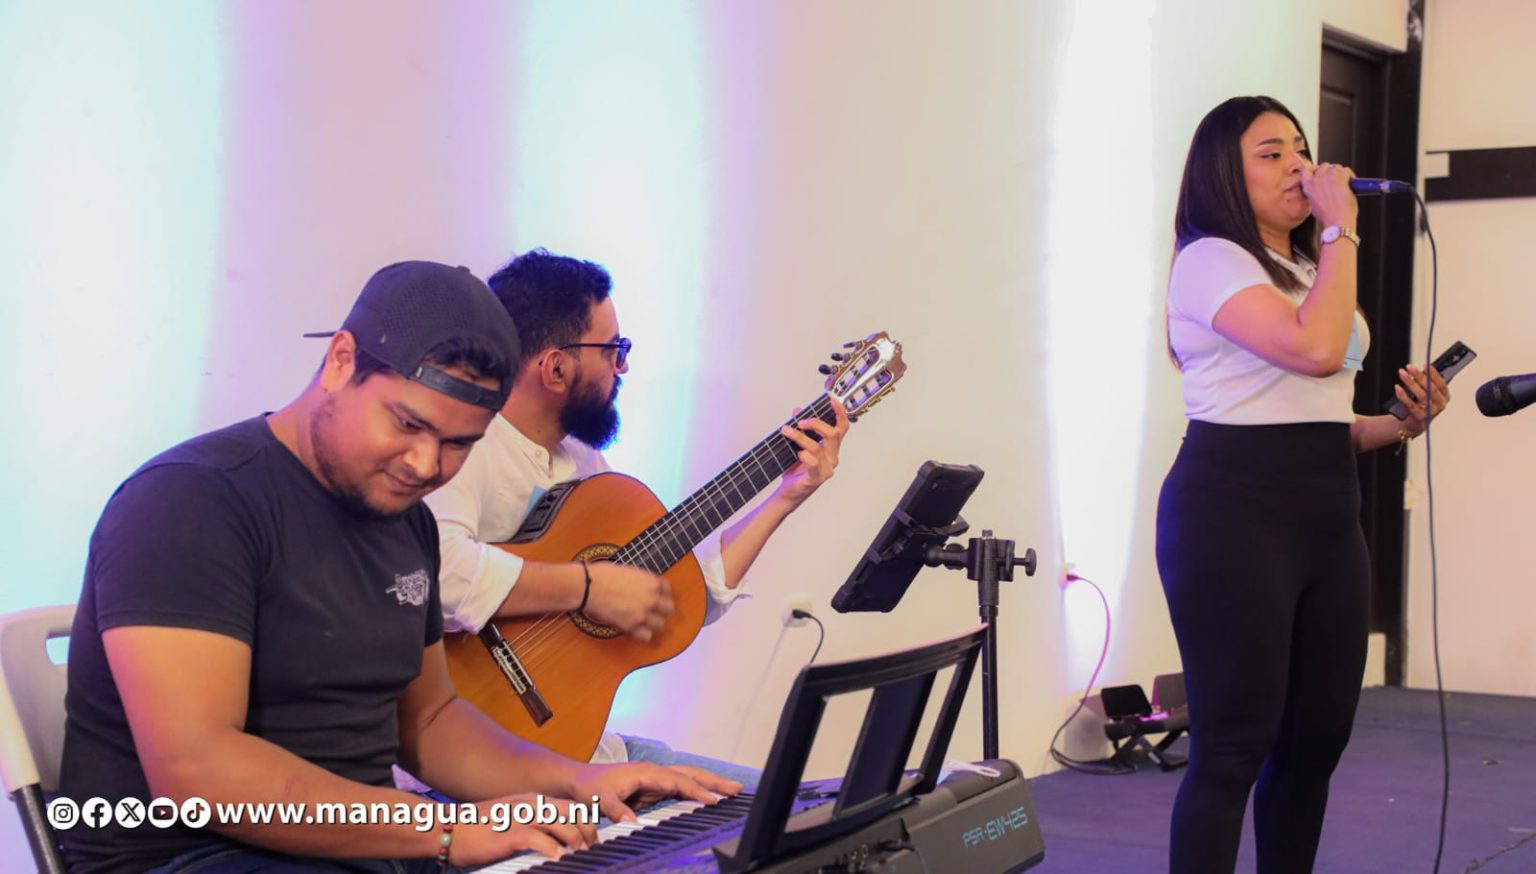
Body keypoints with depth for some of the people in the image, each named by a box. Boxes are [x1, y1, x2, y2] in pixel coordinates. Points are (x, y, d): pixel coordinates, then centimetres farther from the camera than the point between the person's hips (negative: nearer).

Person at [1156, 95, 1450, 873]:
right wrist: (1341, 229, -13)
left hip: (1329, 516, 9)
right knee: (1233, 747, -8)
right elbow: (1315, 350, -23)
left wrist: (1399, 425, 8)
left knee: (1319, 738, 8)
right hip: (1233, 513, -9)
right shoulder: (1210, 260, -7)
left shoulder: (1307, 271, 22)